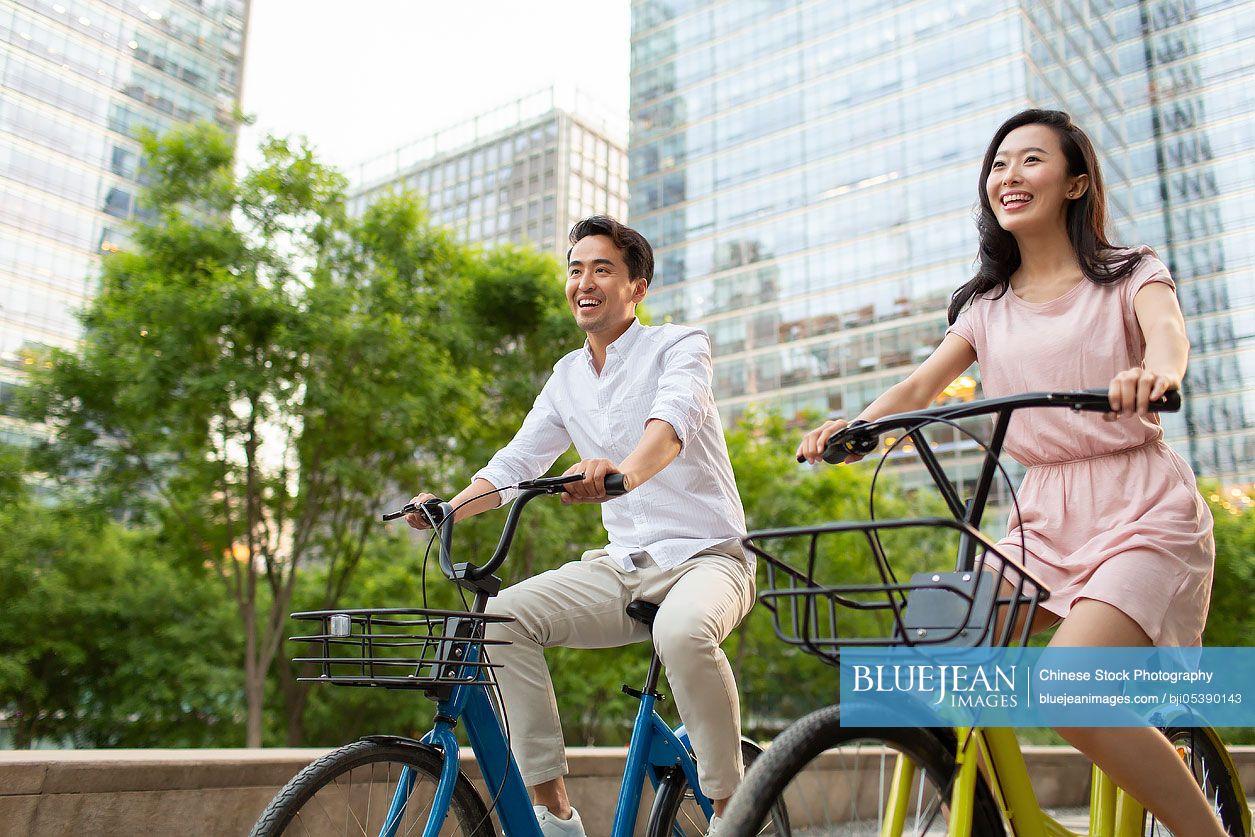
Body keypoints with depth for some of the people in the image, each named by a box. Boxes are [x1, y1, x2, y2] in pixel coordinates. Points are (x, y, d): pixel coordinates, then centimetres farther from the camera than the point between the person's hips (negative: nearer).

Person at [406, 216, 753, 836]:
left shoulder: (680, 345, -5)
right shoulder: (567, 377, 12)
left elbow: (673, 418, -27)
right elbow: (516, 461, 8)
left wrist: (625, 472, -49)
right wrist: (448, 509, -11)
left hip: (705, 556, -5)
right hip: (623, 565, 6)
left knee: (683, 632, -38)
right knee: (502, 615, -16)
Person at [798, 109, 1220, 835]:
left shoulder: (1129, 273, 3)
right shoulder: (986, 305, 12)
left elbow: (1167, 327, -19)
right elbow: (922, 384, -2)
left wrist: (1156, 372, -44)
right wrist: (854, 426, -22)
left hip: (1141, 511, -4)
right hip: (1044, 519, 5)